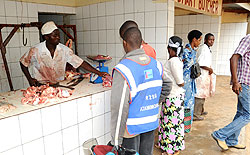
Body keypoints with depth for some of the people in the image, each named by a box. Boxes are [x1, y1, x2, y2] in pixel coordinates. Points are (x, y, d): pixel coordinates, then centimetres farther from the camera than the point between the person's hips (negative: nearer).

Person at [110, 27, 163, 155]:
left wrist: (116, 141, -14)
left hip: (132, 127, -6)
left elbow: (119, 108, -22)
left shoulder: (123, 69, -22)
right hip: (152, 123, 6)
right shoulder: (156, 64, -1)